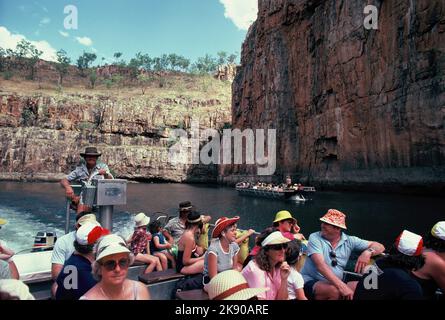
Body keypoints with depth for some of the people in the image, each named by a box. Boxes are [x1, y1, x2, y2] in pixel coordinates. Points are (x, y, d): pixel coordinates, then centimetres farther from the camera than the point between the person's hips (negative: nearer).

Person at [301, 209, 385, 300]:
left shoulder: (349, 241, 3)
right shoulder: (315, 238, -9)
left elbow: (379, 247, 5)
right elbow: (320, 265, -22)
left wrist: (368, 252, -18)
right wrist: (342, 286, -32)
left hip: (336, 284, 4)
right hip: (311, 282, -4)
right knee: (335, 291, -32)